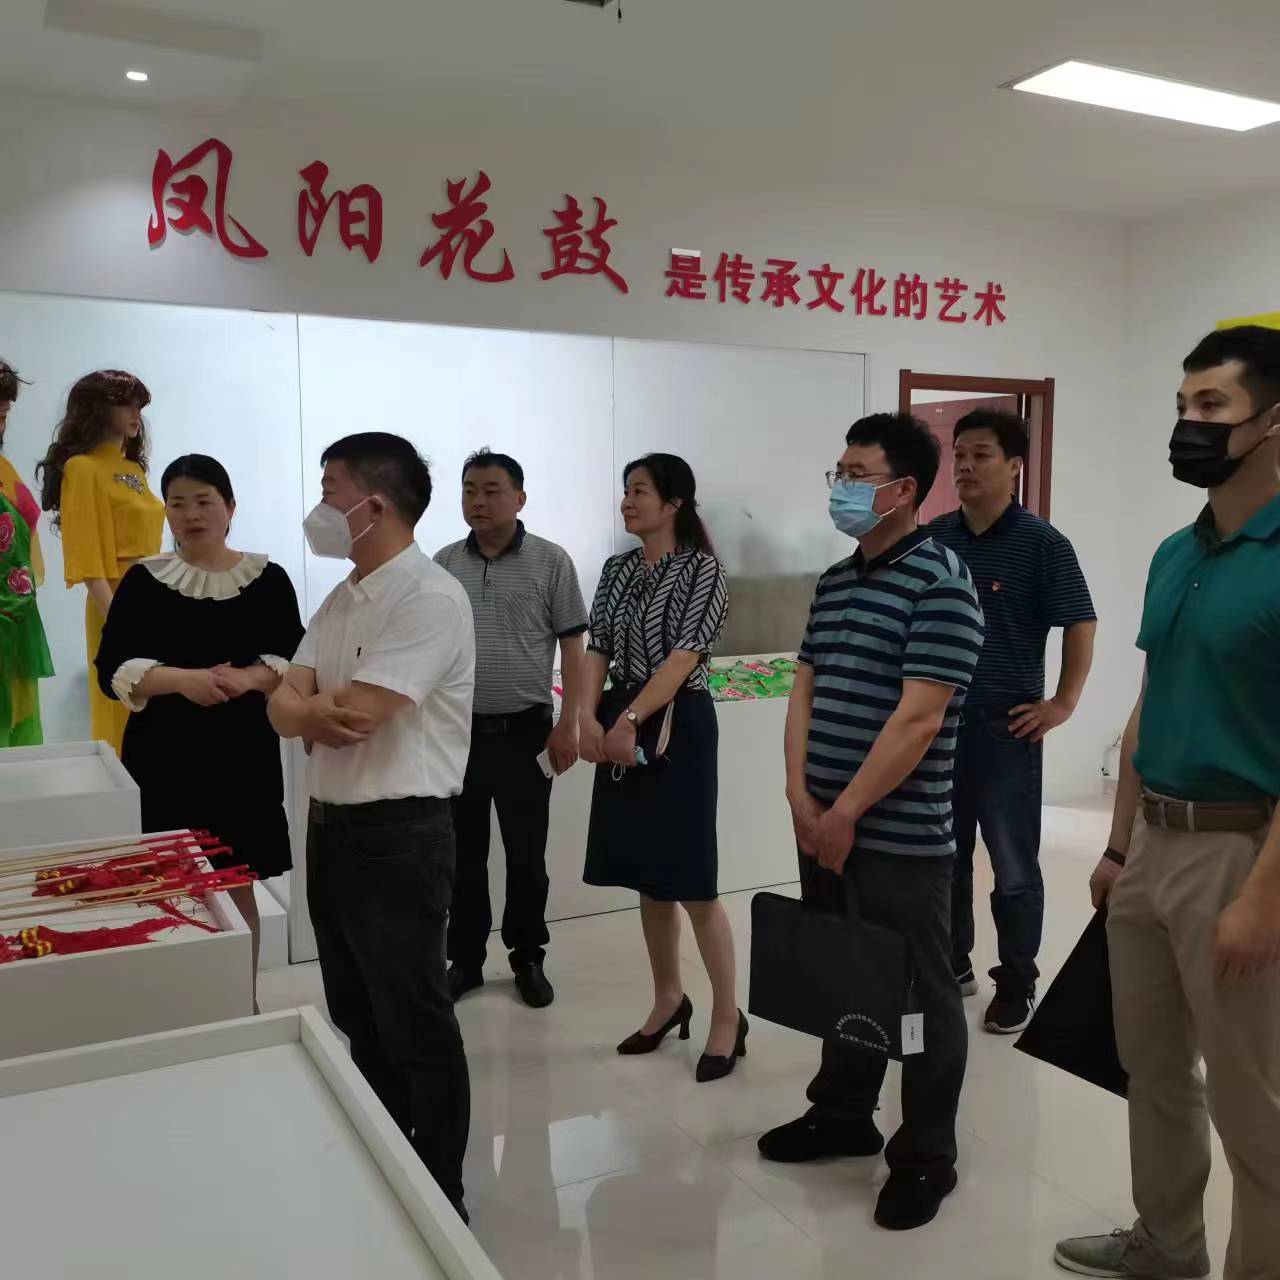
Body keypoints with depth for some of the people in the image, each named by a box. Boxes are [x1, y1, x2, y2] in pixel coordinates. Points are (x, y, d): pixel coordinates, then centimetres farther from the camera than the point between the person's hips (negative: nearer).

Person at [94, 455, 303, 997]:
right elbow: (111, 670, -3)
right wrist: (182, 679, -20)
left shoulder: (267, 579, 2)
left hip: (243, 753, 0)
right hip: (164, 755, 0)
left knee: (237, 886, 8)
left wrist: (250, 677, -19)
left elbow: (295, 662, 1)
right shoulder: (143, 580, 3)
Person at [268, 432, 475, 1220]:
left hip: (399, 836, -9)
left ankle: (440, 1199, 22)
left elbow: (352, 715, -24)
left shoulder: (429, 599, -17)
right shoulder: (342, 598, 12)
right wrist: (317, 709, -18)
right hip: (333, 826, 9)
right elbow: (285, 704, 4)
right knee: (358, 1017, 21)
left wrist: (305, 706, -4)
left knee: (416, 1024, 5)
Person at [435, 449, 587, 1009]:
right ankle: (464, 959, 24)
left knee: (527, 856, 7)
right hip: (459, 730, 3)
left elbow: (572, 647, -2)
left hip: (525, 731, -2)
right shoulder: (444, 564, 5)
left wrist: (567, 725, -8)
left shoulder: (551, 561, -3)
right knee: (463, 854, 11)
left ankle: (528, 959, 23)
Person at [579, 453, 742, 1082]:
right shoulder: (617, 570, 11)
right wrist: (589, 718, -9)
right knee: (647, 877, 13)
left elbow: (684, 656, -16)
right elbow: (598, 648, 6)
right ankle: (669, 998, 29)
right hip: (620, 728, 6)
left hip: (677, 725, -6)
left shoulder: (701, 568, -7)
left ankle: (727, 1015, 12)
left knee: (690, 879, -3)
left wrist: (627, 720, -19)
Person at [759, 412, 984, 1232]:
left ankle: (927, 1157, 23)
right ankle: (842, 1115, 37)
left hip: (899, 835, -7)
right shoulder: (835, 581, 11)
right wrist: (801, 798, 0)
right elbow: (806, 691, 11)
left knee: (918, 994, 7)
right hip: (823, 825, 8)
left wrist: (847, 814, -16)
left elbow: (918, 719, -19)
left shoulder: (940, 581, -14)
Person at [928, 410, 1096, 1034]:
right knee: (943, 854, 15)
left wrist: (1063, 704, -8)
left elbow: (1080, 625, -4)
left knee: (1014, 865, 6)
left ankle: (1017, 985, 22)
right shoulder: (934, 537, 5)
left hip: (1006, 724, -4)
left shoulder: (1042, 543, -7)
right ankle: (951, 964, 32)